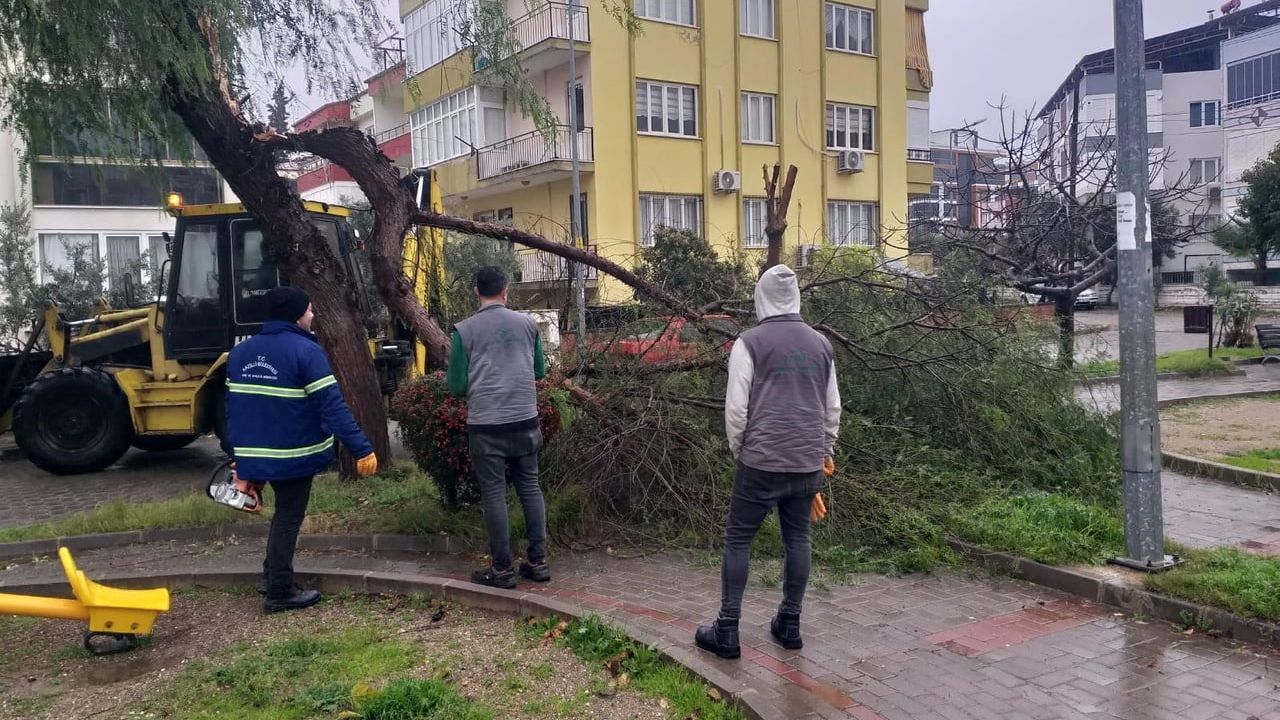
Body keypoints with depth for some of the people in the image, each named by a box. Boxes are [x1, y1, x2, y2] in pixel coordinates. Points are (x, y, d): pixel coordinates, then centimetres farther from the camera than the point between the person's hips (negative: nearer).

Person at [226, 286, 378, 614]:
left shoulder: (240, 352, 8)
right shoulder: (305, 351, -16)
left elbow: (233, 406, 12)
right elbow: (332, 407, -21)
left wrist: (239, 454, 20)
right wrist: (362, 449, -21)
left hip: (257, 453, 7)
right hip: (294, 454, -7)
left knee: (284, 512, 25)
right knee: (288, 518, 5)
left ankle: (272, 574, 31)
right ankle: (279, 593, 11)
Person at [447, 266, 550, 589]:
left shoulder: (464, 330, -3)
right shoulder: (527, 323, 4)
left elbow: (456, 386, -2)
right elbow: (540, 370, 15)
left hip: (485, 424, -2)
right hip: (524, 419, 3)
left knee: (494, 494, 4)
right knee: (530, 487, 12)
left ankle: (502, 569, 9)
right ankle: (537, 561, 15)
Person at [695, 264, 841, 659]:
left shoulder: (750, 343, -6)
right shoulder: (820, 344, 9)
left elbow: (736, 407, -8)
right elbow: (833, 407, 14)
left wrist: (738, 450, 8)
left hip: (762, 463, -4)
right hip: (808, 464, 5)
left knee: (737, 540, 5)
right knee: (797, 539, 15)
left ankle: (727, 631, 8)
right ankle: (789, 625, 23)